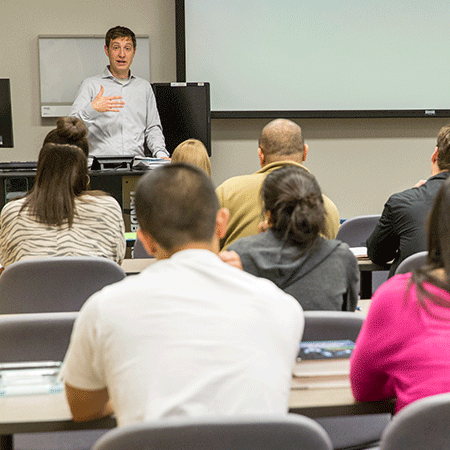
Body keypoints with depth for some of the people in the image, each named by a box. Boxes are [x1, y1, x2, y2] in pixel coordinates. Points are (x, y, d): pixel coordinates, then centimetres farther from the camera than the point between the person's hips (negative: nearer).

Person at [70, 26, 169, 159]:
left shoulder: (144, 87, 21)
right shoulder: (90, 85, 8)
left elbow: (153, 128, 21)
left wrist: (161, 154, 3)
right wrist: (92, 109, -18)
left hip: (136, 164, 3)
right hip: (100, 162, -3)